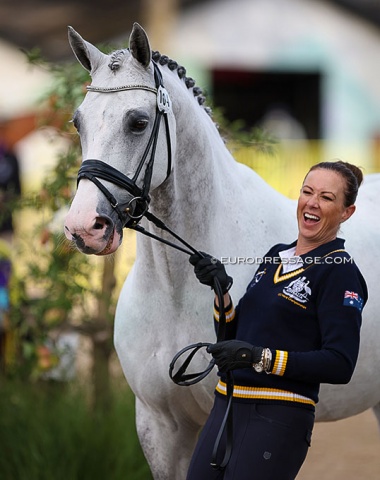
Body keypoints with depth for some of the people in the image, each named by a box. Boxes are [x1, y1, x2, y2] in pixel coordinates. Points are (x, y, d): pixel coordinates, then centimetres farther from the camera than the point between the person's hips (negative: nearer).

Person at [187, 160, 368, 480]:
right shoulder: (276, 256, 13)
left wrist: (261, 357, -21)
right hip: (226, 407, 8)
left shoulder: (340, 271, -9)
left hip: (277, 419, -7)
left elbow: (340, 365, -16)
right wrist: (221, 290, -1)